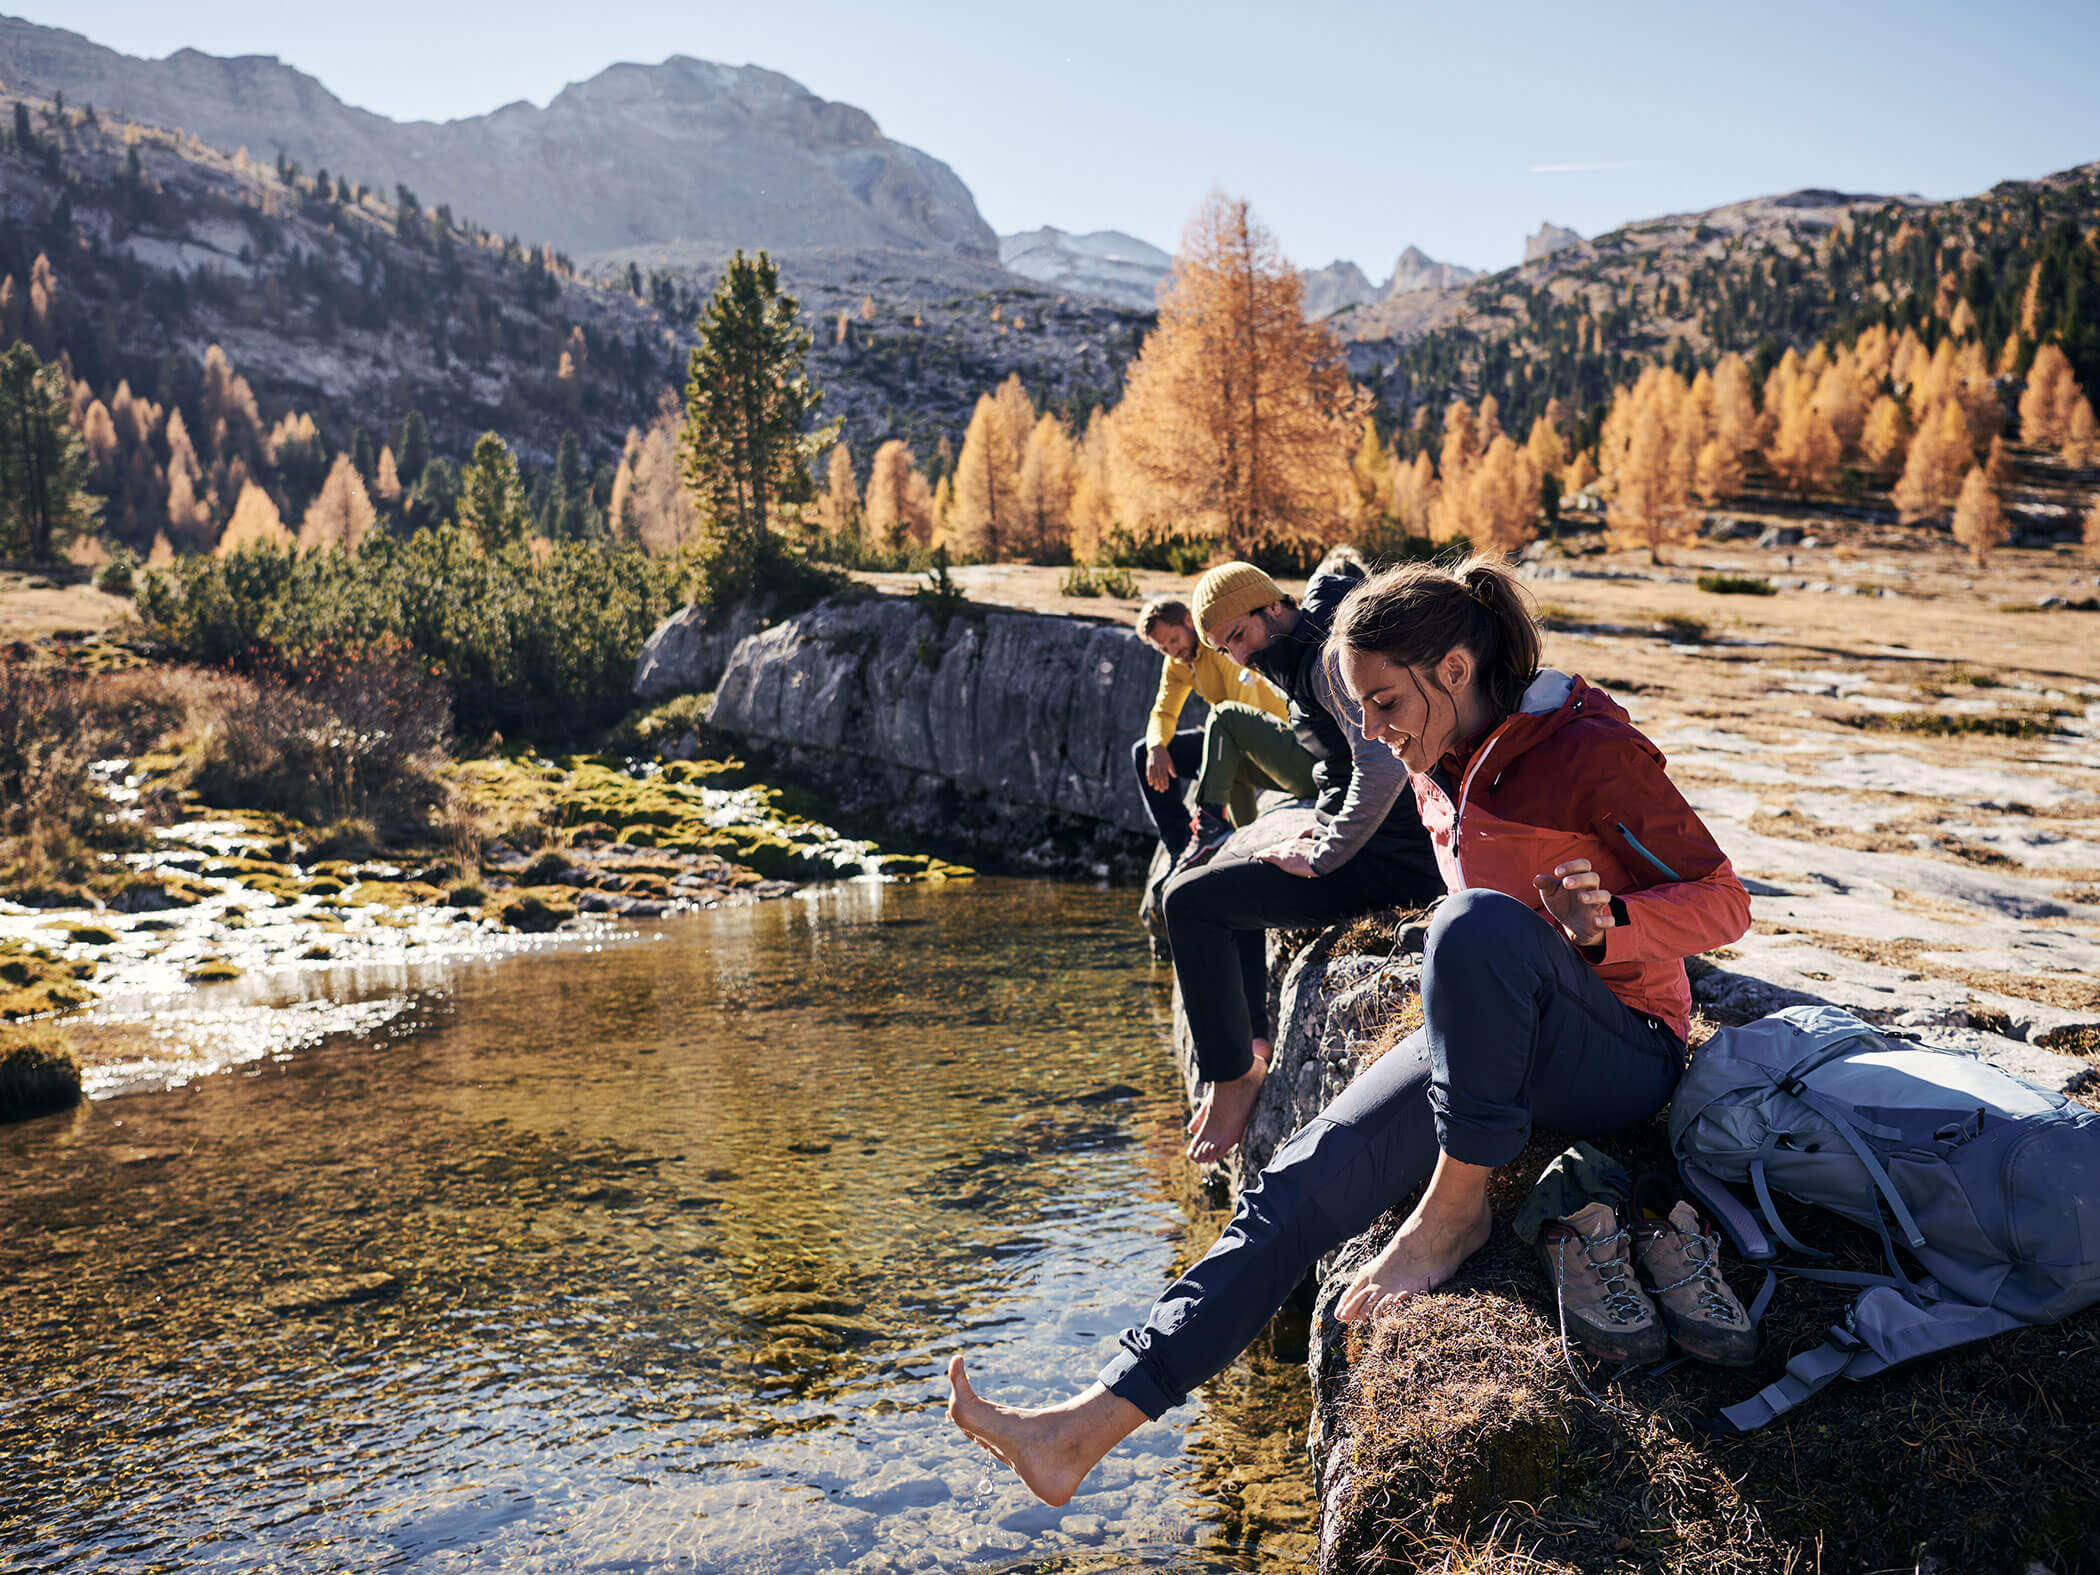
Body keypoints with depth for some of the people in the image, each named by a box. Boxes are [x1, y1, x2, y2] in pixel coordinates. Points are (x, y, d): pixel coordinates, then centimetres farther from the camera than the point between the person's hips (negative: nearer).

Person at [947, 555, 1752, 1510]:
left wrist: (1606, 927, -30)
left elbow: (1724, 901, -11)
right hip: (1497, 1052, 7)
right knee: (1304, 1181, -14)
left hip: (1621, 1058, -6)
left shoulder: (1591, 751, -14)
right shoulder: (1441, 767, 7)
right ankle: (1095, 1422, -20)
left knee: (1481, 923, -37)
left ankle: (1457, 1205, -22)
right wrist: (1465, 1007, 8)